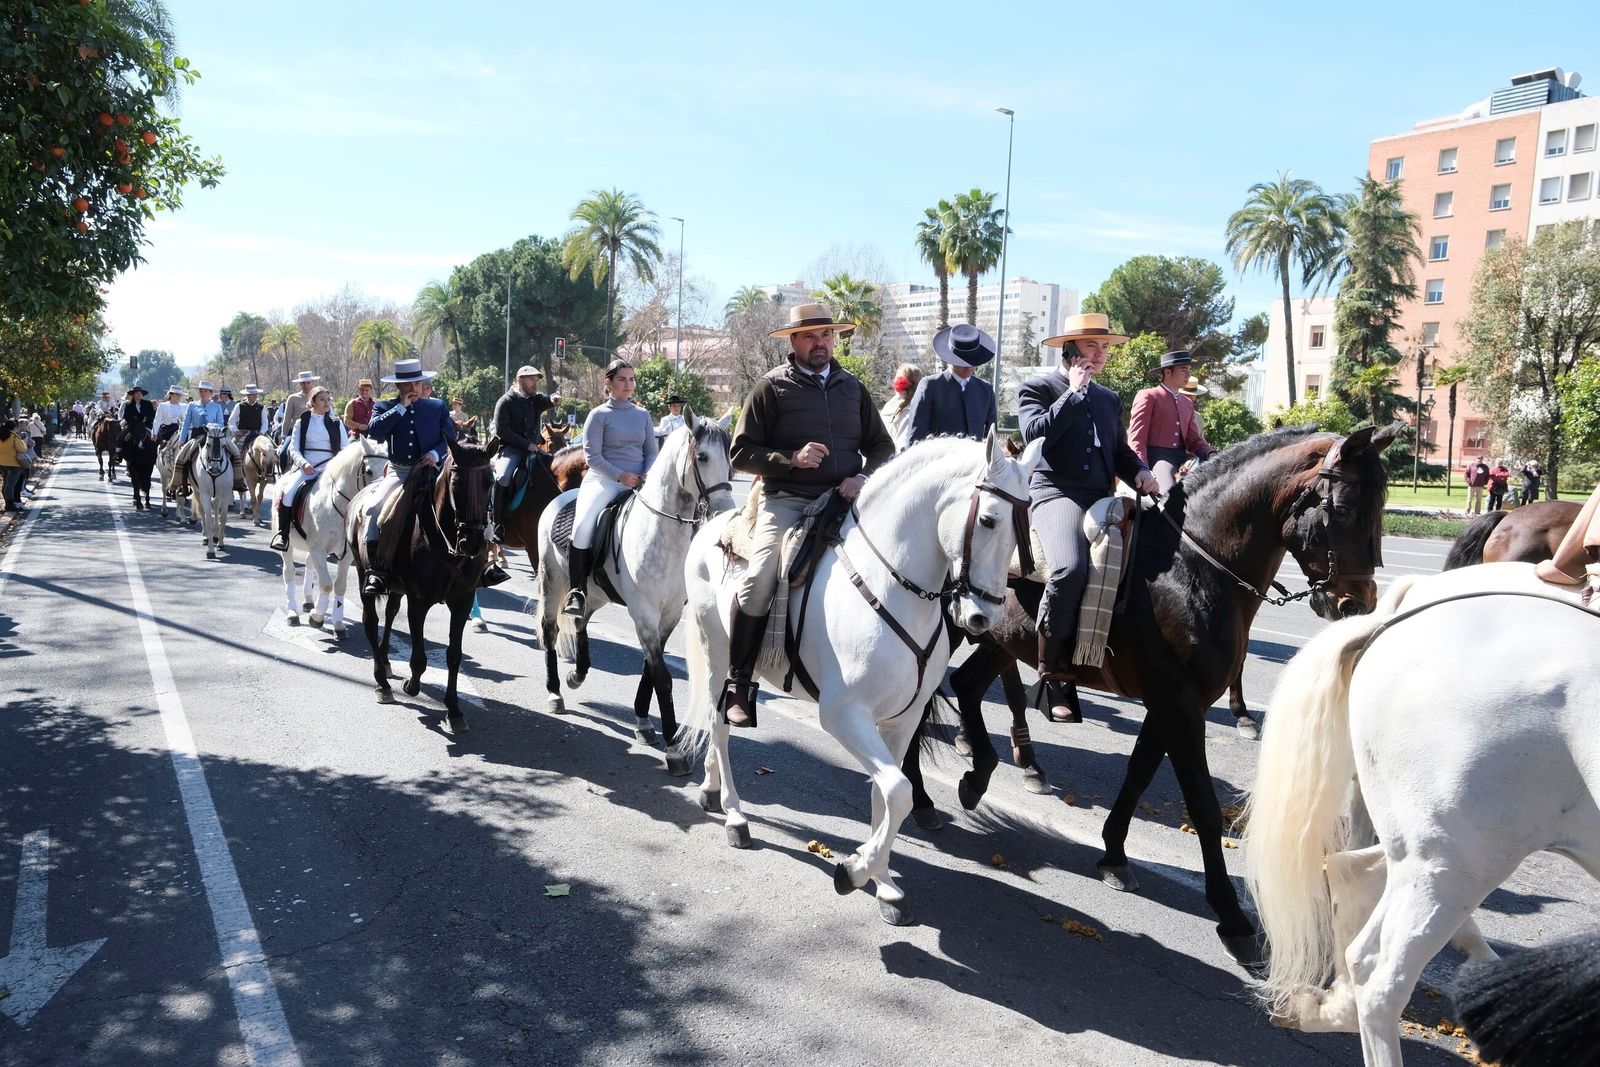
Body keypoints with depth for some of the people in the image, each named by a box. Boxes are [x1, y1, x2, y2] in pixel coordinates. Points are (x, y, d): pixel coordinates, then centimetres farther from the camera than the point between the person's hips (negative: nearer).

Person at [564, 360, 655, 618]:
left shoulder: (643, 415, 15)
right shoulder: (599, 415, 2)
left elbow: (651, 451, 14)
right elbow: (592, 455, -4)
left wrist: (647, 476, -6)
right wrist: (620, 475, -15)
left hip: (639, 483, 4)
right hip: (604, 480, -4)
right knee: (583, 524, -28)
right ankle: (576, 591, -21)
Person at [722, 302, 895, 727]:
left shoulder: (852, 387, 17)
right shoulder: (772, 387, 6)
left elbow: (882, 446, 20)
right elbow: (742, 453, 3)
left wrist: (863, 478, -2)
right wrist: (792, 460, -13)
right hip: (786, 500, -4)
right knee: (760, 576, -27)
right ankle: (738, 683, -13)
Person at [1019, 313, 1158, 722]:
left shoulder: (1108, 398, 25)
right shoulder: (1037, 388, 7)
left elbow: (1120, 450, 25)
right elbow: (1036, 433, -11)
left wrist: (1140, 473, 4)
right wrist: (1074, 392, -6)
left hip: (1102, 498, 7)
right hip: (1055, 493, -7)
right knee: (1070, 567, -34)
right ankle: (1052, 676, -23)